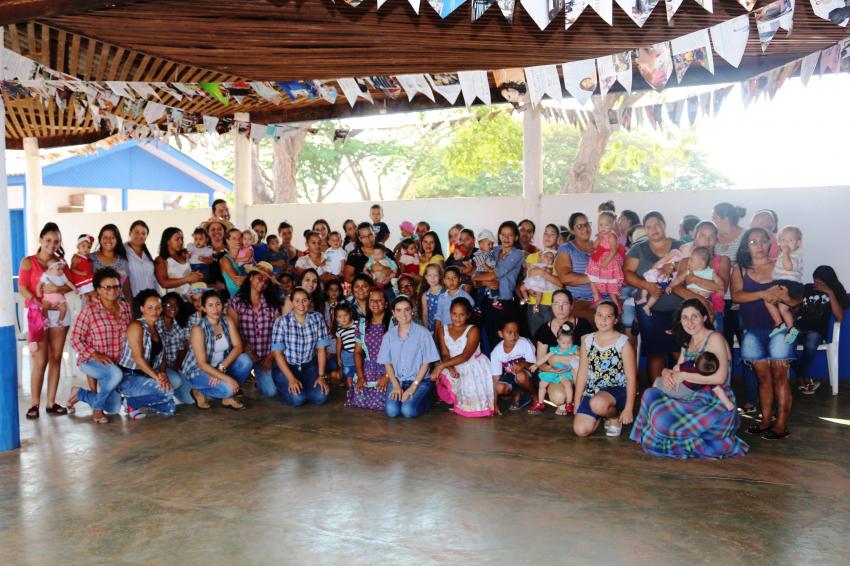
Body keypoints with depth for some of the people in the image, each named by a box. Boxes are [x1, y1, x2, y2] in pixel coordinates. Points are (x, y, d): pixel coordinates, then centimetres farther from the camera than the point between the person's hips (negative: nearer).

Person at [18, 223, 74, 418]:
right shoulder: (28, 262, 1)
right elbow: (22, 288, -8)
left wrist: (58, 289, -16)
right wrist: (39, 304, -21)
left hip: (60, 312, 4)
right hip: (37, 313, -4)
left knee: (56, 358, 5)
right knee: (40, 361, -7)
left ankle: (51, 403, 11)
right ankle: (35, 404, 4)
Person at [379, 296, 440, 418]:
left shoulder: (422, 332, -5)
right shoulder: (389, 335, 6)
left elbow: (426, 363, -5)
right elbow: (387, 363, 7)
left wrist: (413, 387, -12)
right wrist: (396, 385, -8)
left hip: (419, 381, -2)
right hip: (396, 380, 2)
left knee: (408, 411, -24)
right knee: (392, 411, -23)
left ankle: (425, 399, 6)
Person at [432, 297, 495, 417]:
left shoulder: (473, 331, -12)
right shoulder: (443, 330, 2)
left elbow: (465, 356, -23)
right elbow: (444, 354, -5)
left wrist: (441, 366, -32)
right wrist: (450, 369, -28)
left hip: (474, 368, -4)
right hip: (454, 368, 4)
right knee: (443, 379, -27)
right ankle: (455, 400, 4)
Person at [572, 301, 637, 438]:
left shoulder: (623, 342, -8)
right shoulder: (587, 340, 6)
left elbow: (631, 378, -8)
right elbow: (582, 373, 9)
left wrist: (628, 409, -13)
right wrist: (577, 403, 8)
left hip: (617, 390, -5)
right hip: (592, 391, 5)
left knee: (597, 404, -39)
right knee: (581, 430, -14)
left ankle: (615, 417, -1)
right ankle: (604, 413, 19)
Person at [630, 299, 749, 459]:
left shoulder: (714, 338, -10)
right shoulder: (687, 342, 15)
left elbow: (720, 377, -20)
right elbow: (678, 371, 16)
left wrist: (684, 376, -16)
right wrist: (667, 372, -8)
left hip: (716, 404, -8)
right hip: (695, 399, 8)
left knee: (665, 421, -24)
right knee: (651, 394, -9)